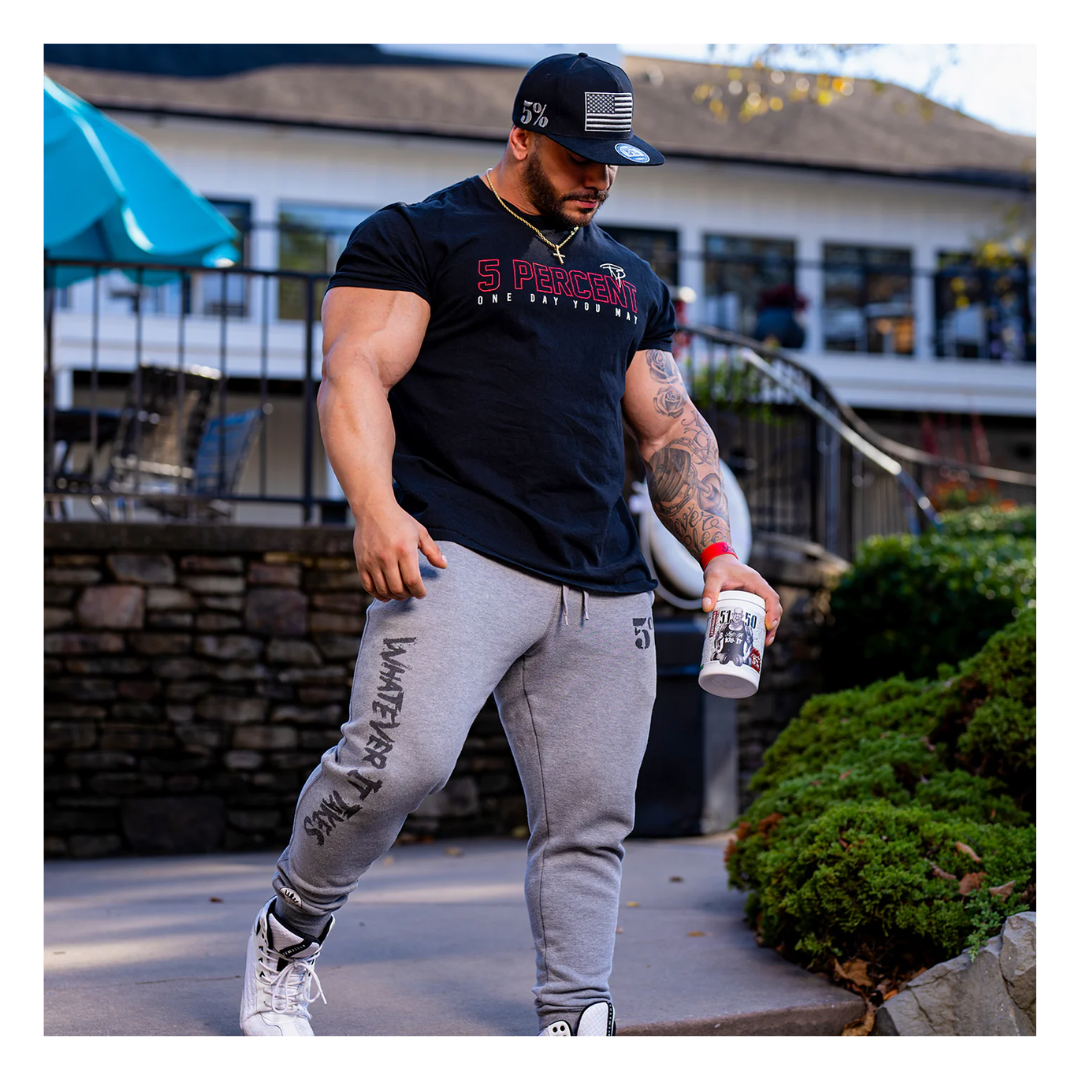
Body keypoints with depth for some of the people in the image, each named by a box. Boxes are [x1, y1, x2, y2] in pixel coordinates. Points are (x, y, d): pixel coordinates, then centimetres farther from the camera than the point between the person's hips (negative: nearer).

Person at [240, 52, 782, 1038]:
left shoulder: (632, 281, 26)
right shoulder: (416, 238, 7)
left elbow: (673, 427, 26)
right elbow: (355, 373, -5)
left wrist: (718, 553, 10)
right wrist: (376, 506, -22)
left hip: (607, 586, 6)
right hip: (459, 553, -6)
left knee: (591, 818, 2)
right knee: (397, 762, -22)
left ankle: (576, 1025, 13)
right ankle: (290, 936, 3)